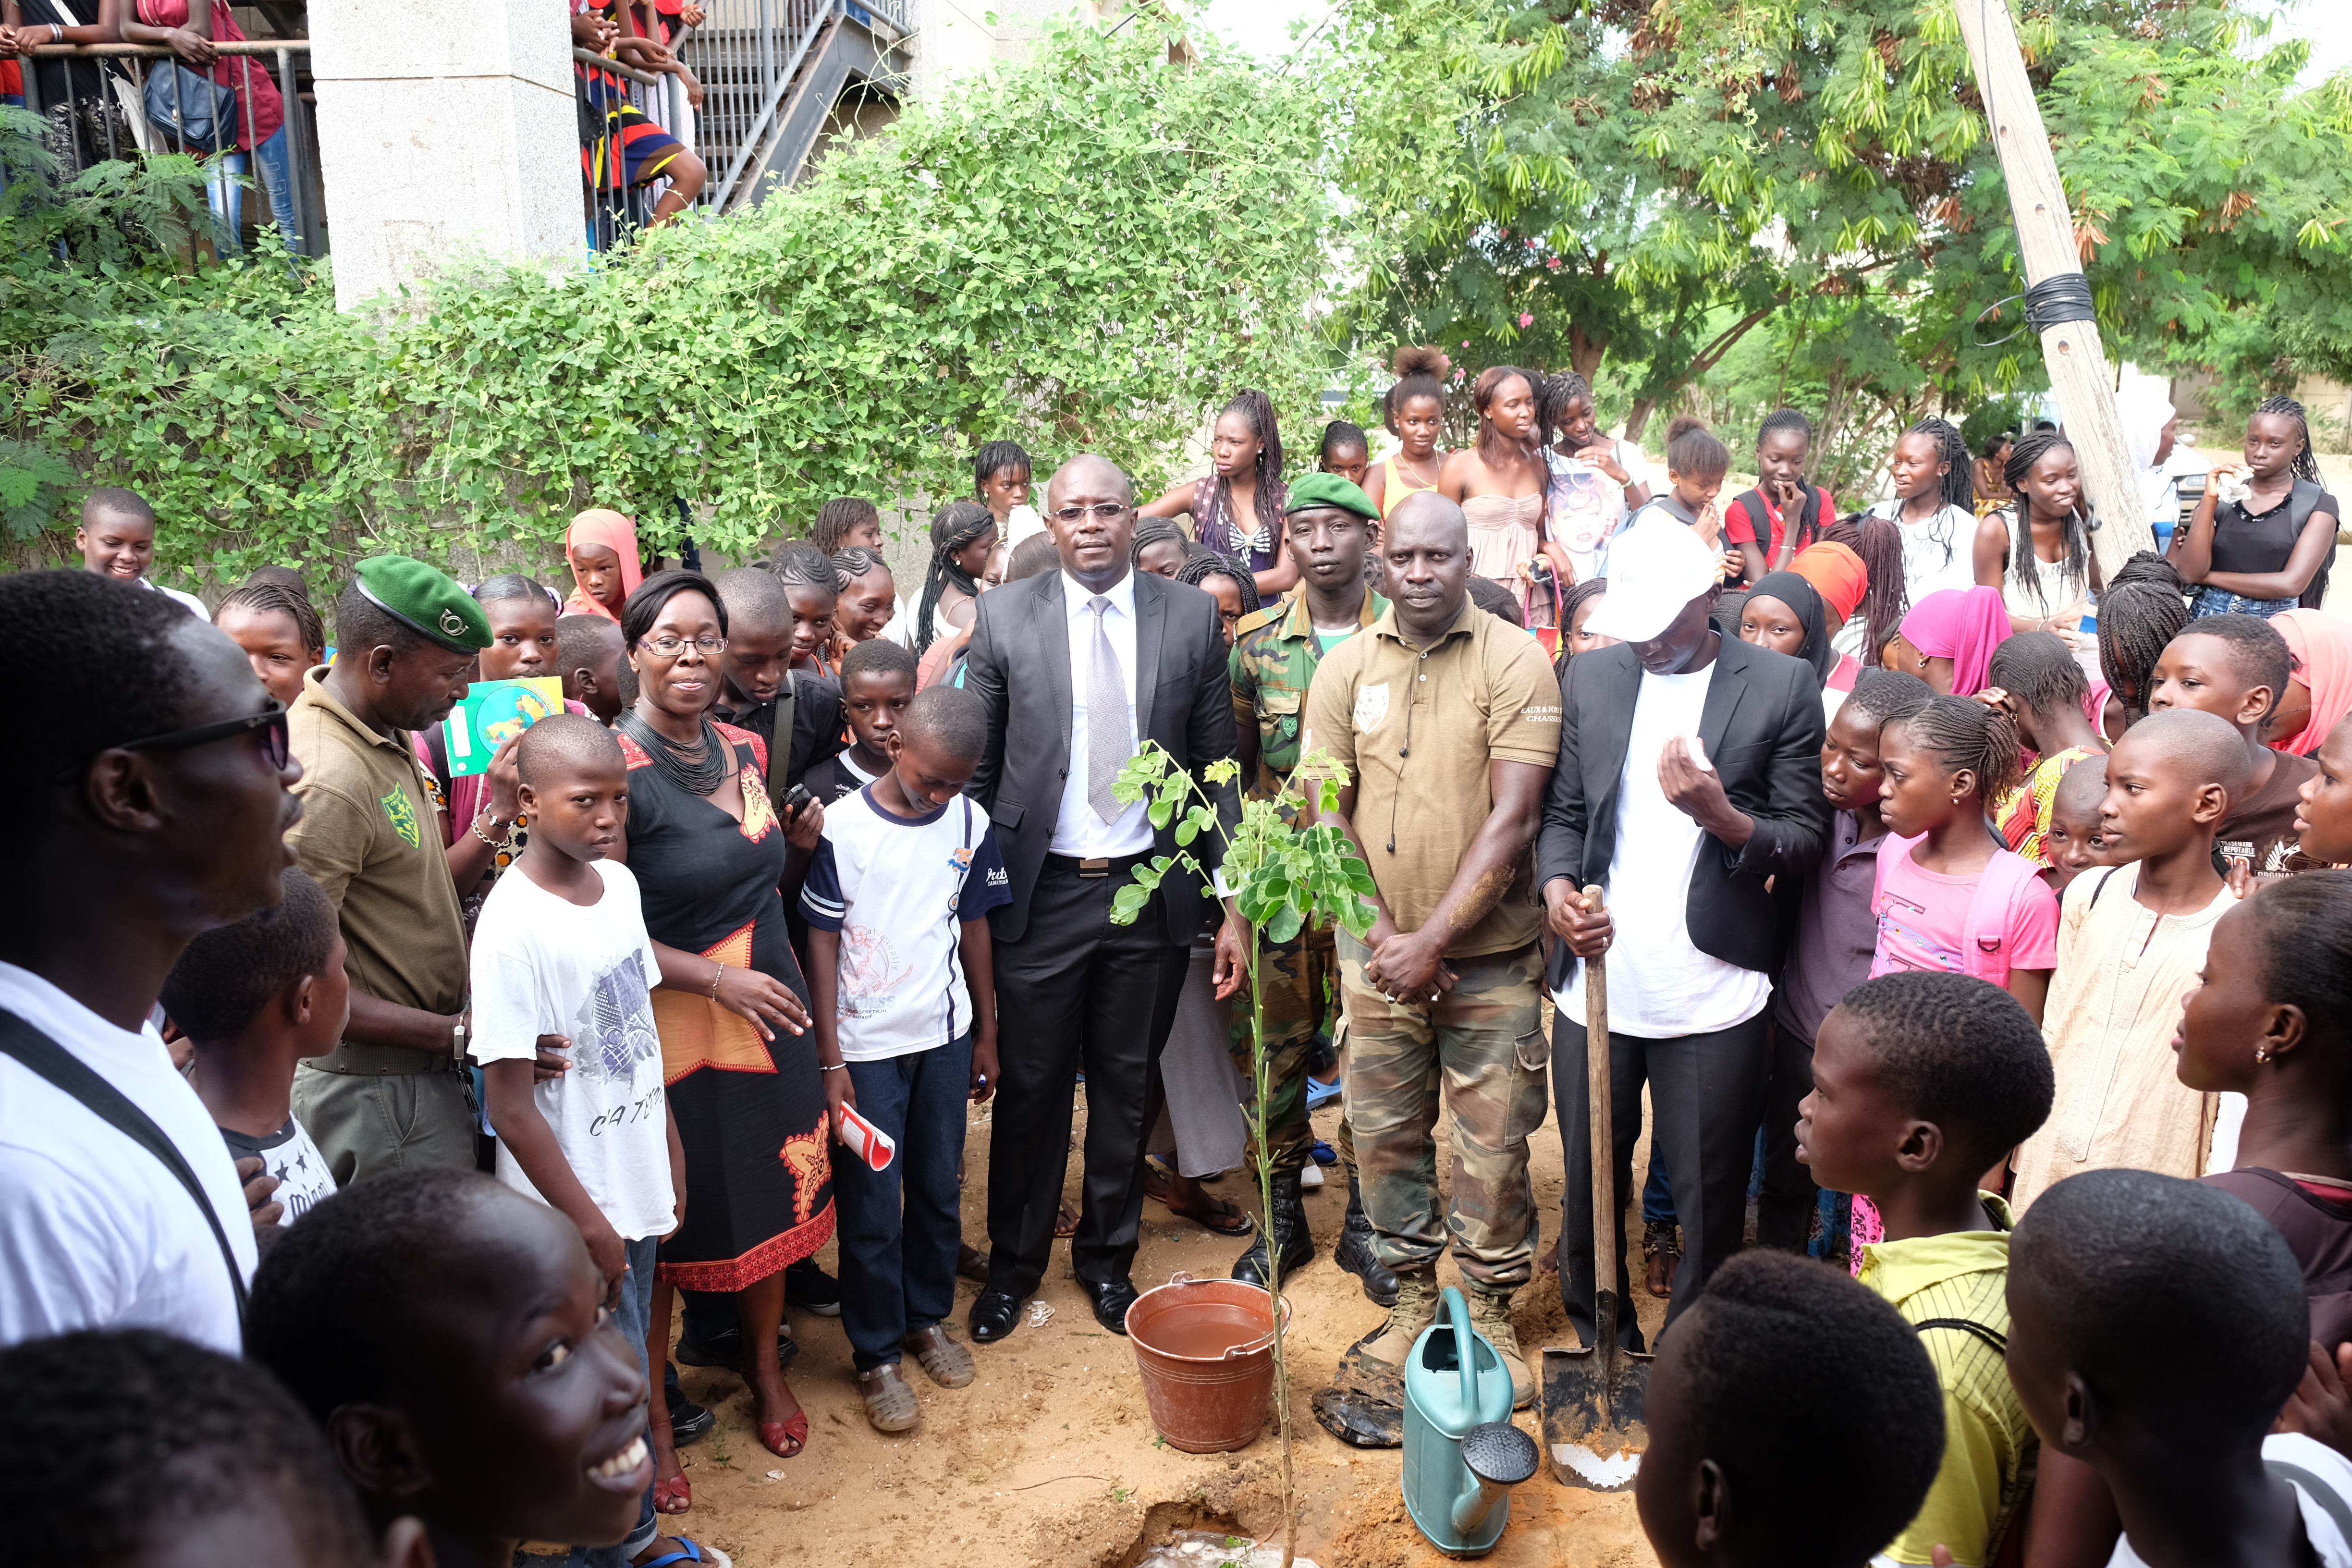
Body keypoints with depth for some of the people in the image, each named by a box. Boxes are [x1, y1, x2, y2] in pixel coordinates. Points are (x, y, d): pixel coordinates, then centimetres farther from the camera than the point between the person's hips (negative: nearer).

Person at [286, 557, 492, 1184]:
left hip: (421, 1075, 9)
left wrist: (499, 812, -2)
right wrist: (455, 1034, -22)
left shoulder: (388, 738, 7)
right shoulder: (326, 783, -24)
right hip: (380, 1095, -9)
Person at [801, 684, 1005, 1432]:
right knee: (872, 1208, 4)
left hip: (945, 1036, 4)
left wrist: (987, 1035, 11)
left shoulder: (969, 822, -2)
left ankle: (929, 1319, 35)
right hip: (866, 1045, -3)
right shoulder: (843, 828, -14)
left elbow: (973, 928, 8)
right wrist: (829, 1061, -9)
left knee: (937, 1188, 15)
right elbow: (822, 944, -9)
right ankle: (877, 1356, 20)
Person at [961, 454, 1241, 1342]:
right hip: (1041, 893, -1)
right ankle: (1014, 1262, 31)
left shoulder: (1191, 616, 0)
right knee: (1030, 1086, 10)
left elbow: (1218, 761, 4)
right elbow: (978, 765, 2)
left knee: (1128, 1086, 14)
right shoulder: (1004, 618, -2)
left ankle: (1107, 1256, 35)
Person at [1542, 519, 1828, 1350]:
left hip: (1712, 995, -3)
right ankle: (1595, 1335, 38)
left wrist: (1722, 816, -22)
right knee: (1589, 1180, 16)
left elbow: (1806, 837, -3)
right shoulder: (1591, 675, 7)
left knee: (1709, 1201, 7)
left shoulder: (1782, 686, -3)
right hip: (1596, 982, 3)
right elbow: (1564, 809, 11)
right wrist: (1557, 886, -9)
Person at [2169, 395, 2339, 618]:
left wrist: (2208, 576, -3)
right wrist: (2209, 499, -8)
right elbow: (2190, 573, -4)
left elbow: (2291, 584, -9)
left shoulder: (2318, 505, 3)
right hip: (2208, 619, 0)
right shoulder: (2222, 494, 7)